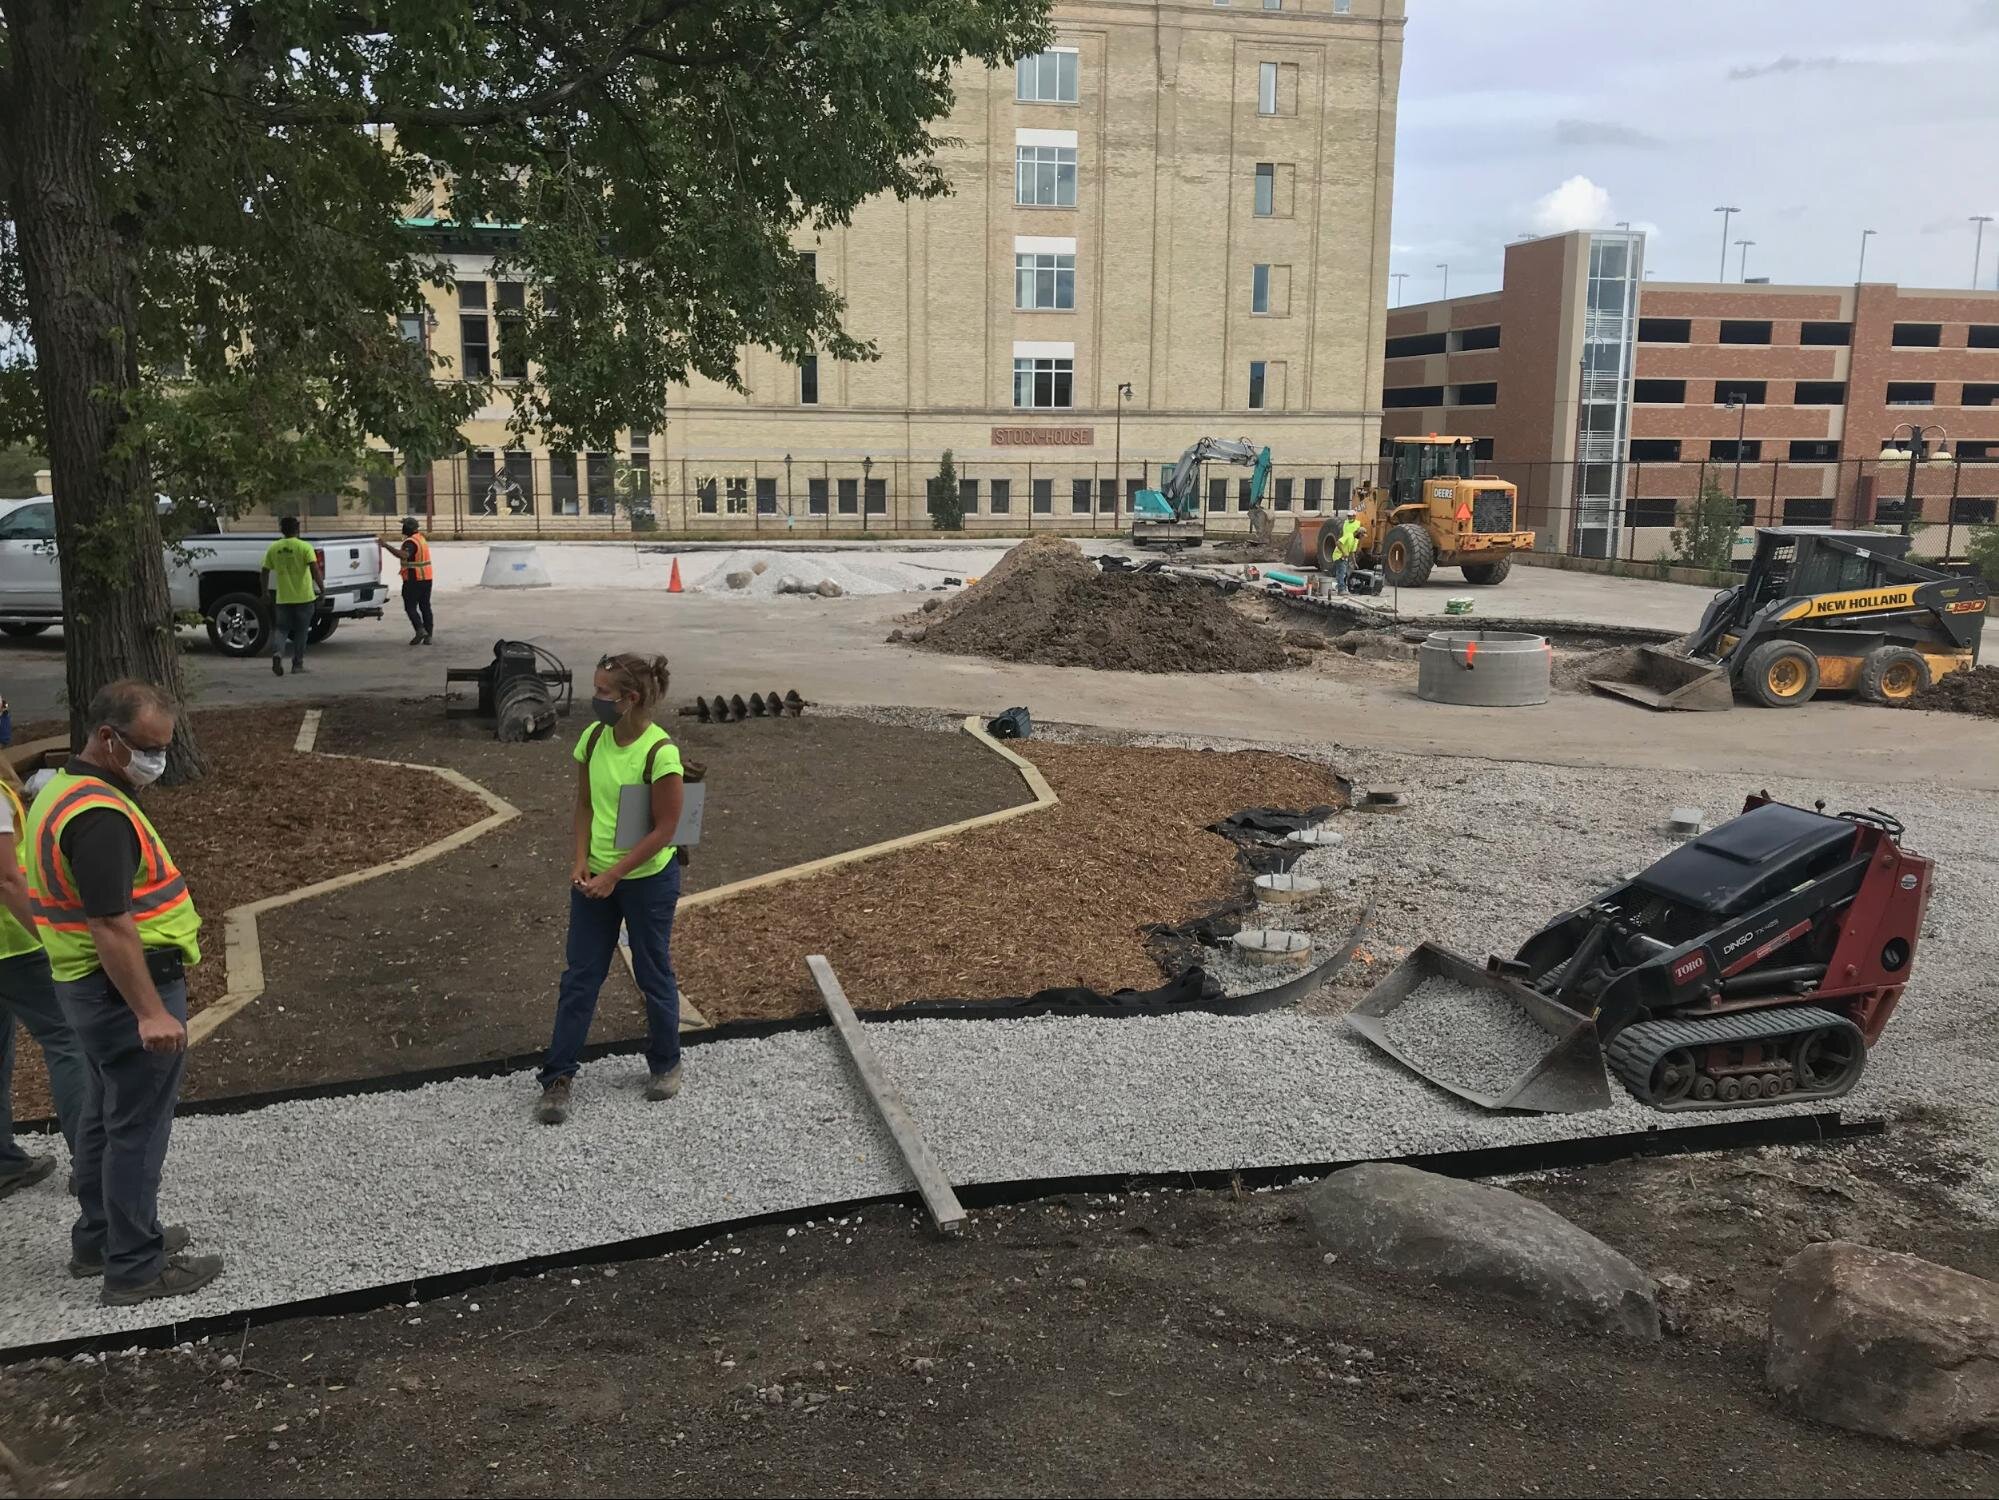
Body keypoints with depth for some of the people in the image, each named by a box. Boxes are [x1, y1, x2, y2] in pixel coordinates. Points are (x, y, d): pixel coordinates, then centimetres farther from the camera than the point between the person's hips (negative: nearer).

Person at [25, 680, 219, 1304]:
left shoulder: (63, 791, 10)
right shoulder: (99, 815, -24)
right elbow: (110, 927, -28)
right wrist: (150, 1013, -28)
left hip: (91, 987, 11)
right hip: (126, 988, -11)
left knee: (104, 1116, 20)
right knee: (137, 1128, 0)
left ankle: (98, 1239, 34)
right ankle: (135, 1267, 9)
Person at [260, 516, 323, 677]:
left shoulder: (273, 548, 3)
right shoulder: (305, 547, -7)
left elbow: (265, 571, 7)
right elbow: (314, 568, -18)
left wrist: (265, 591, 19)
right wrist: (322, 588, -16)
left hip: (283, 598, 2)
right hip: (304, 597, -2)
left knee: (281, 629, 10)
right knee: (300, 631, 10)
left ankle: (277, 653, -16)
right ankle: (297, 663, 14)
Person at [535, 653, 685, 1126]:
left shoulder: (660, 752, -23)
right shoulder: (593, 738, -4)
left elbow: (663, 830, -18)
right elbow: (585, 806, 6)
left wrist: (612, 875, -17)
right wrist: (582, 862, -6)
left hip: (647, 879, -5)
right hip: (594, 876, 5)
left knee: (653, 975, 12)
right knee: (580, 976, 9)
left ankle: (665, 1063, 32)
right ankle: (557, 1078, 17)